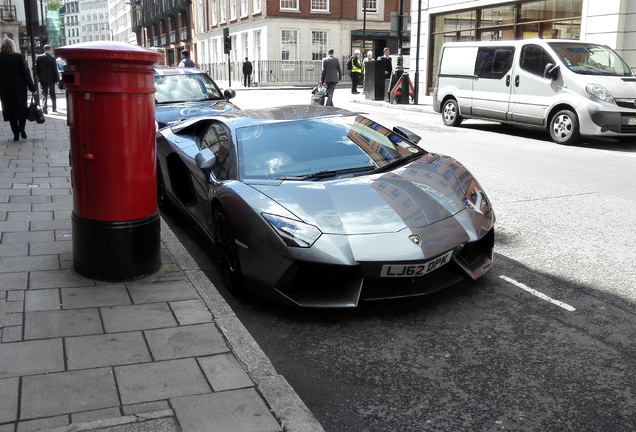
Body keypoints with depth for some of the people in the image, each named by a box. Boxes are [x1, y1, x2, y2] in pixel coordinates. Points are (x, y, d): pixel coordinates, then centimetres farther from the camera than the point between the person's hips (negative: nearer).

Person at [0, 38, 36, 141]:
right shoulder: (18, 57, -6)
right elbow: (26, 73, -5)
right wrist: (32, 88, -2)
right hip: (19, 87, 0)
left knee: (10, 110, 8)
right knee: (22, 108, 14)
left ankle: (16, 134, 6)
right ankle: (21, 127, -8)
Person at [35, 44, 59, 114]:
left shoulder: (39, 57, -2)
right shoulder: (52, 58, -10)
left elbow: (36, 69, 2)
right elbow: (55, 69, -8)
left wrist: (38, 77, 12)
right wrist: (57, 79, -2)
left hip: (42, 79, 1)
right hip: (51, 79, -1)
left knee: (44, 93, 6)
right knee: (52, 93, 11)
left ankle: (44, 105, -16)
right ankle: (54, 108, 15)